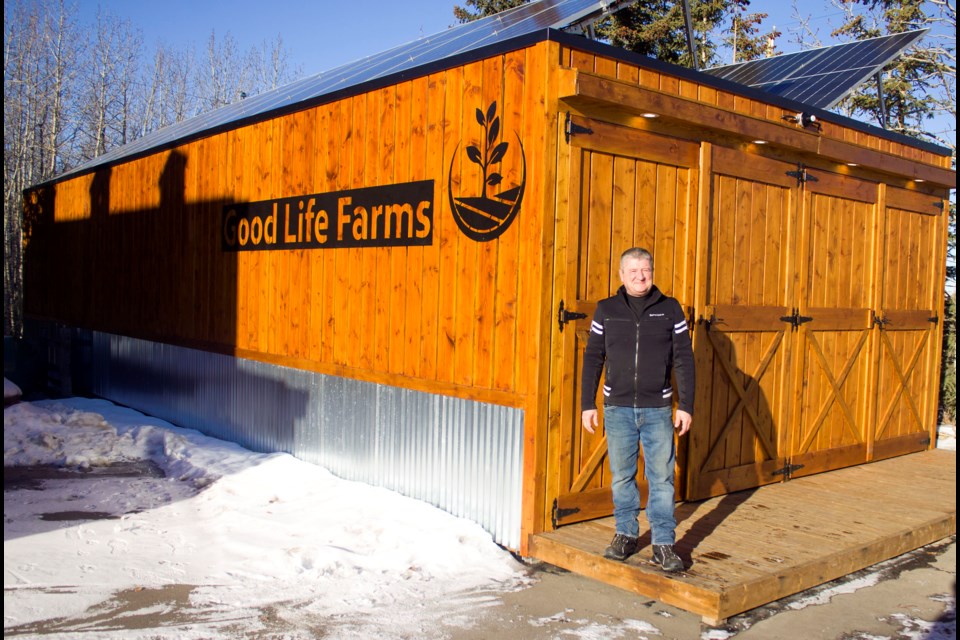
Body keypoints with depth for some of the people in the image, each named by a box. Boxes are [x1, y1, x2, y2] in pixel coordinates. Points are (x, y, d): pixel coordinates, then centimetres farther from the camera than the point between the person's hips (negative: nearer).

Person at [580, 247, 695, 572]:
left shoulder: (670, 309, 2)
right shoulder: (606, 310, 4)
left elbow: (684, 360, 3)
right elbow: (592, 359, 6)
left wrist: (685, 405, -2)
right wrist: (587, 404, 3)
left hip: (657, 410, -1)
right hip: (617, 408, 1)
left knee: (662, 477, 2)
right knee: (622, 476, 9)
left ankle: (663, 543, 11)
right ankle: (626, 534, 23)